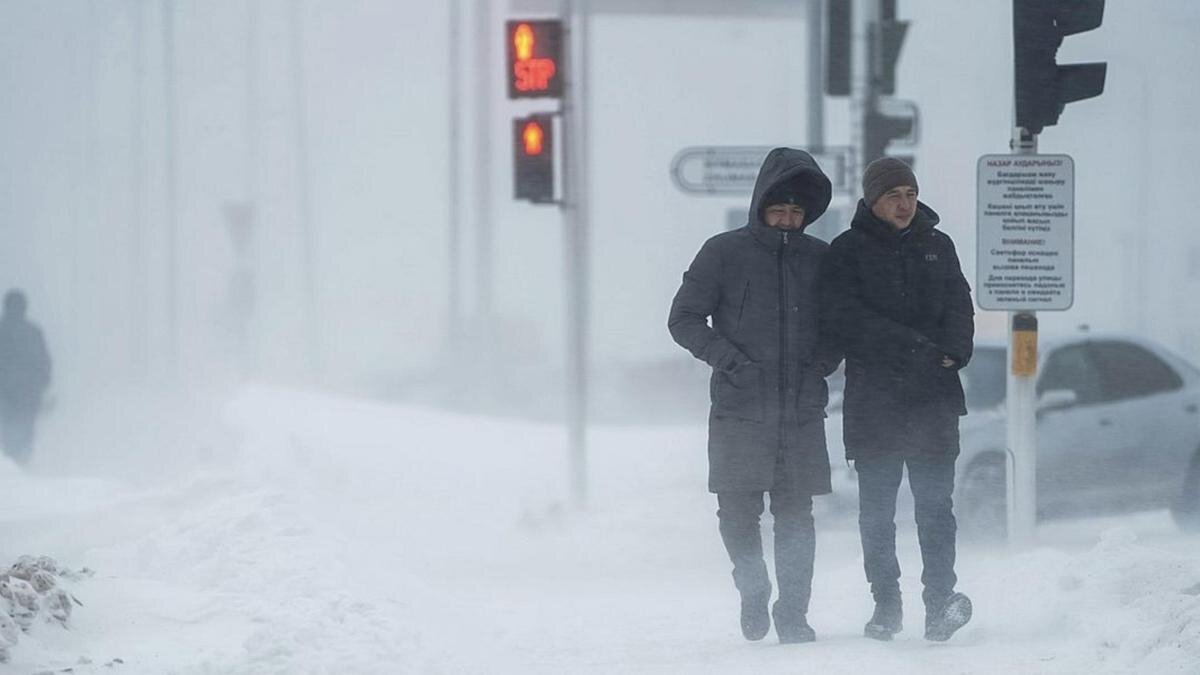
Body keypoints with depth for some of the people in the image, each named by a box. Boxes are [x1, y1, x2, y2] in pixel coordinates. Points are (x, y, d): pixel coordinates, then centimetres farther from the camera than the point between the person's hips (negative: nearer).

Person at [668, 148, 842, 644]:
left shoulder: (820, 259, 9)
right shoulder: (724, 253, 0)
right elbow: (684, 318, 2)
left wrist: (821, 363, 0)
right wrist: (730, 360, -11)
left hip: (802, 412, 2)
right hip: (739, 411, -2)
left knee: (795, 514, 0)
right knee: (738, 510, -1)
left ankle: (793, 613, 6)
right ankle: (753, 590, 23)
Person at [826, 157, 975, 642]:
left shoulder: (938, 246, 14)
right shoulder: (848, 252, 2)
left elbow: (960, 308, 10)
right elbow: (851, 320, -9)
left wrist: (951, 349, -12)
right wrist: (918, 347, -16)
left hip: (934, 398, 1)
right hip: (872, 397, -1)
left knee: (935, 503, -8)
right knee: (876, 509, 3)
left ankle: (940, 600, -13)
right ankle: (886, 606, 10)